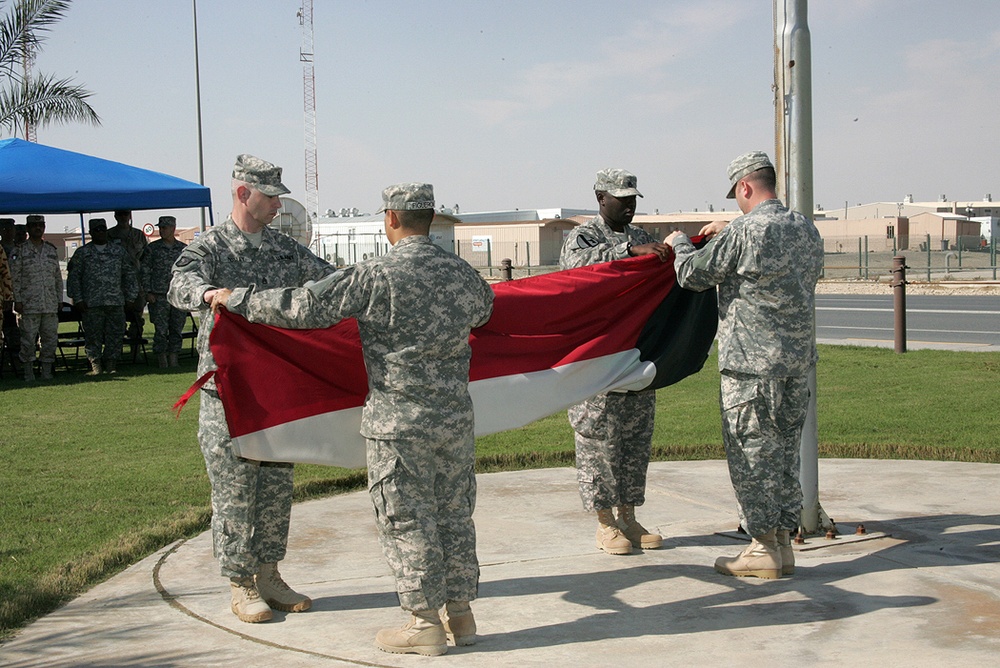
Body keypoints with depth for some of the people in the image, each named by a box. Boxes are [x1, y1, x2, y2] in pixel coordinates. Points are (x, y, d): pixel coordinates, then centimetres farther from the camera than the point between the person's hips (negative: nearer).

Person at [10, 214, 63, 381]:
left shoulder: (52, 250, 15)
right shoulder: (20, 251, 2)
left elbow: (58, 277, 18)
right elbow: (15, 278, -1)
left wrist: (59, 300, 13)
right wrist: (17, 300, -8)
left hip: (51, 304, 4)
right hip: (29, 304, -4)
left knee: (50, 339, 4)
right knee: (28, 339, -3)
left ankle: (47, 371, 11)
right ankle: (28, 372, 5)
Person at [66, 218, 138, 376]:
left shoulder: (118, 251, 13)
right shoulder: (82, 253, 5)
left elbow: (129, 274, 18)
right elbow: (73, 277, 4)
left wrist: (130, 296, 12)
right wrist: (78, 299, -3)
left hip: (116, 302, 2)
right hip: (91, 303, -2)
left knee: (116, 335, 1)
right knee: (93, 336, -2)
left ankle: (111, 364, 9)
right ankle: (95, 366, 4)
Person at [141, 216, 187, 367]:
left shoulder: (183, 248, 10)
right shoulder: (152, 248, 4)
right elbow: (144, 271, 4)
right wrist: (148, 292, -4)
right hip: (159, 296, -2)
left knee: (177, 329, 3)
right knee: (161, 330, -5)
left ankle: (173, 359, 10)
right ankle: (162, 359, 1)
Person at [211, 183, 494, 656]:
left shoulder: (376, 276, -13)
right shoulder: (460, 272, 4)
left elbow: (306, 307, -12)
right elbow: (483, 309, 27)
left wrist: (237, 299, 0)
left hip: (398, 423, -6)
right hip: (455, 417, 6)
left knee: (406, 521, 4)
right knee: (454, 515, 14)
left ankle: (425, 624, 9)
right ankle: (459, 613, 22)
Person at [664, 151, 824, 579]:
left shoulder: (745, 231, -15)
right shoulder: (807, 230, 8)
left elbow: (693, 276, -6)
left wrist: (680, 245, 15)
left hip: (751, 362, -7)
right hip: (798, 361, 7)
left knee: (751, 454, 1)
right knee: (785, 452, 13)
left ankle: (764, 548, 4)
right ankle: (783, 542, 19)